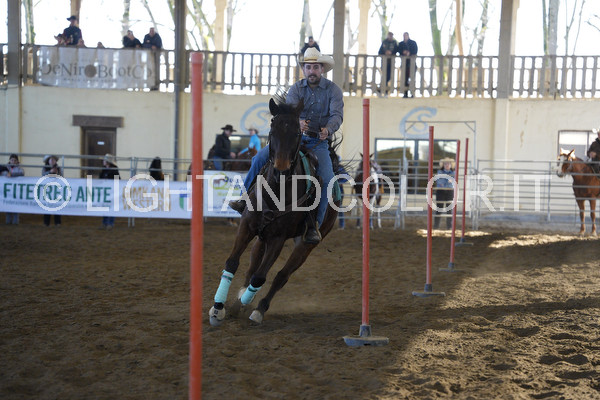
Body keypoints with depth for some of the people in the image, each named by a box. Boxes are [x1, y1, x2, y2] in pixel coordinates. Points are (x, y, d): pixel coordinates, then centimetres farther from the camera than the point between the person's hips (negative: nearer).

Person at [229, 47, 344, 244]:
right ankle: (246, 199, -1)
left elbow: (337, 115, -15)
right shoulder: (296, 88, 3)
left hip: (318, 142, -2)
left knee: (327, 178, -23)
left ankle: (314, 224, -12)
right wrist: (297, 122, -38)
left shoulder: (333, 90, -1)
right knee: (260, 158, -15)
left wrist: (328, 129, -38)